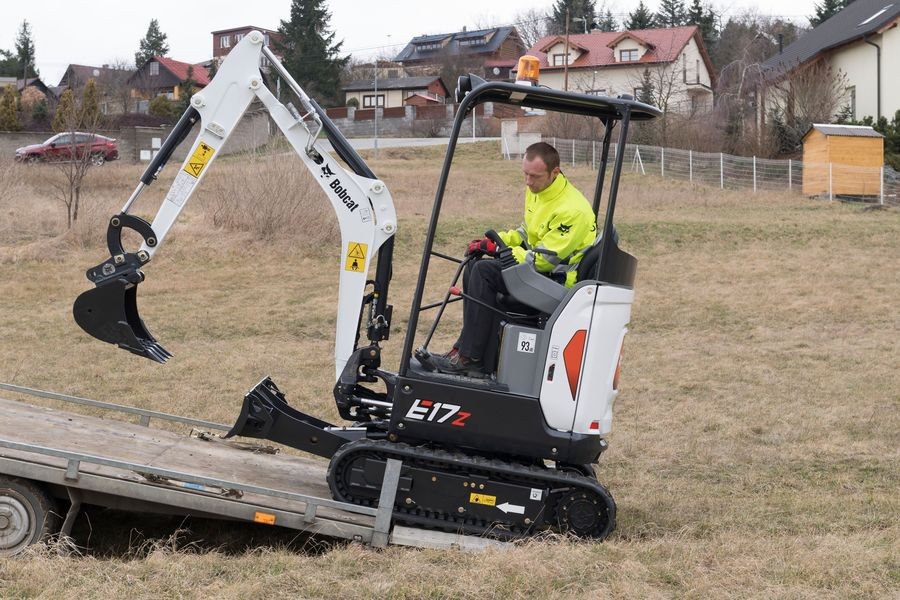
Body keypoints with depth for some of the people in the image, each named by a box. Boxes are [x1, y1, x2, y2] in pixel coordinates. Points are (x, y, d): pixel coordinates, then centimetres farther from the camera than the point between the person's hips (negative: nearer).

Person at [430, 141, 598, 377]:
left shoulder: (571, 209, -24)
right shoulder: (536, 190, 6)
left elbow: (543, 259, -23)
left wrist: (496, 249, -18)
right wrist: (495, 240, 2)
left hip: (560, 278, -10)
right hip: (541, 267, 10)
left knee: (484, 272, -23)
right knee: (473, 268, -1)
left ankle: (469, 356, -20)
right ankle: (484, 360, -7)